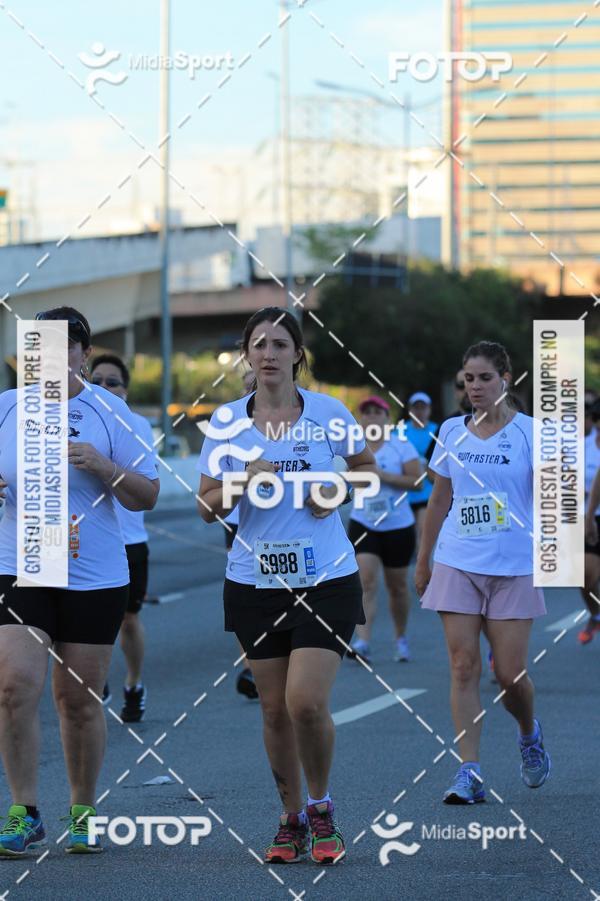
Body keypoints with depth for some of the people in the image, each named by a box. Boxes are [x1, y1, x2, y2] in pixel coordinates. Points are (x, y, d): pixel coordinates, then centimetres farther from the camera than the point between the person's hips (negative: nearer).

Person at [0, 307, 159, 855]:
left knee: (79, 700, 5)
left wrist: (102, 466, -17)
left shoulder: (109, 413, 0)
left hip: (94, 578, -1)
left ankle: (83, 814, 21)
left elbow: (147, 497, 0)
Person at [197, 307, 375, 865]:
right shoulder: (226, 420, 1)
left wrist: (337, 491, -6)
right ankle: (290, 820, 21)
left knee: (306, 702, -14)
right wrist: (243, 483, -16)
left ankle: (321, 808, 9)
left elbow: (365, 467, 14)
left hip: (325, 577, -2)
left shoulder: (328, 412, -2)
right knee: (274, 708, 5)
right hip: (255, 581, 2)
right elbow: (206, 506, 3)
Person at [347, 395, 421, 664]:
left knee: (397, 586, 11)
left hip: (398, 526, -1)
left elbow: (417, 480, -14)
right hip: (363, 525, 1)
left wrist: (382, 475, -21)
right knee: (366, 582, -15)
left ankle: (401, 639, 32)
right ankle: (362, 643, -22)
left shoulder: (401, 445, -6)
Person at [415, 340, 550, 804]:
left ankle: (529, 733, 30)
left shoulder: (529, 431, -3)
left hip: (514, 569, -3)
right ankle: (470, 773, -4)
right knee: (463, 666, -5)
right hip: (458, 565, 3)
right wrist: (423, 561, 17)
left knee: (510, 673, -3)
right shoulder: (452, 431, 8)